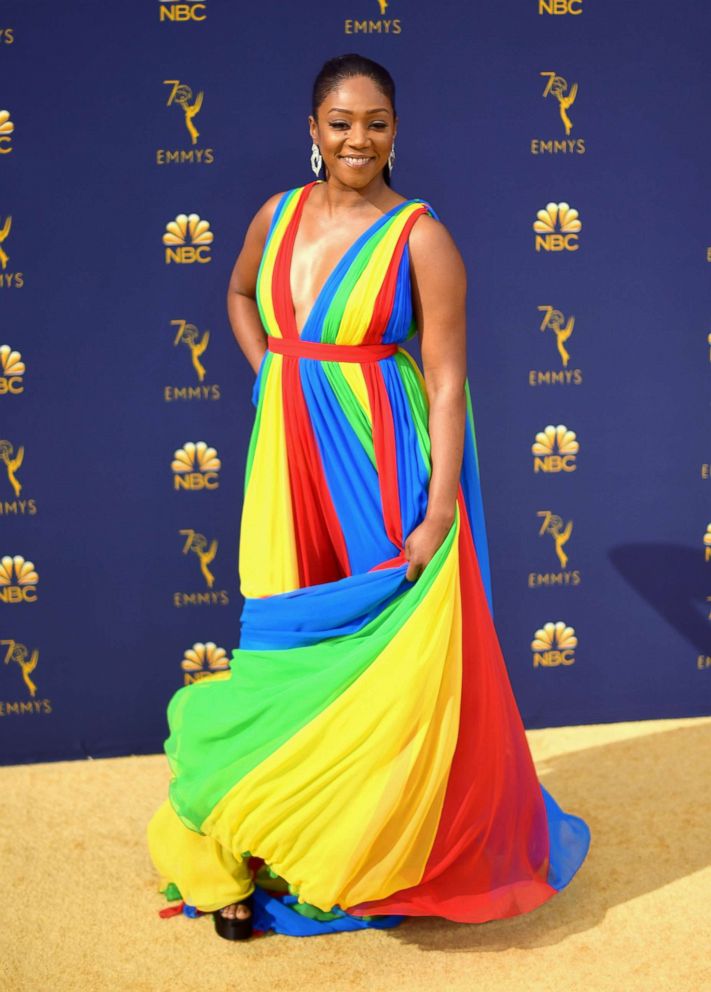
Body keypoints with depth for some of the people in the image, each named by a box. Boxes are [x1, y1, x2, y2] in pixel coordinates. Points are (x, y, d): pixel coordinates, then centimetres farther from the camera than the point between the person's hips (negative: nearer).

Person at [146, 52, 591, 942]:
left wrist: (439, 517, -17)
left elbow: (448, 383, -11)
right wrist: (268, 373, 11)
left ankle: (393, 851, 19)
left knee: (393, 662, 1)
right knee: (290, 648, 10)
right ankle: (268, 852, 23)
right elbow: (240, 294, 28)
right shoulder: (279, 216, 6)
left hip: (382, 474, -4)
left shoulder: (421, 239, -9)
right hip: (291, 467, 4)